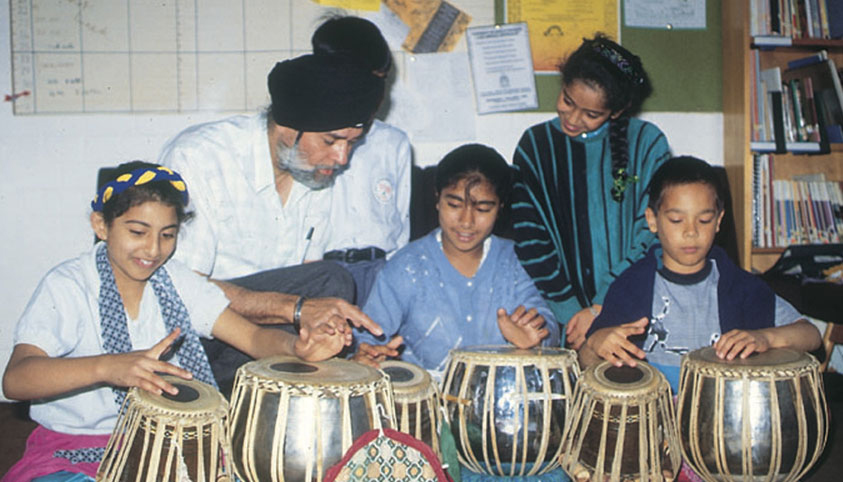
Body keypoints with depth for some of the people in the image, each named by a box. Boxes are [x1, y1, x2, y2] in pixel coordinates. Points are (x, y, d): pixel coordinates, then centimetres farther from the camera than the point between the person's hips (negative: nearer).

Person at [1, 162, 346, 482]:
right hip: (78, 450, -3)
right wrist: (107, 367, -43)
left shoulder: (177, 282, 3)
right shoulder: (66, 287, -11)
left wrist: (296, 346, -26)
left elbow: (254, 337, -2)